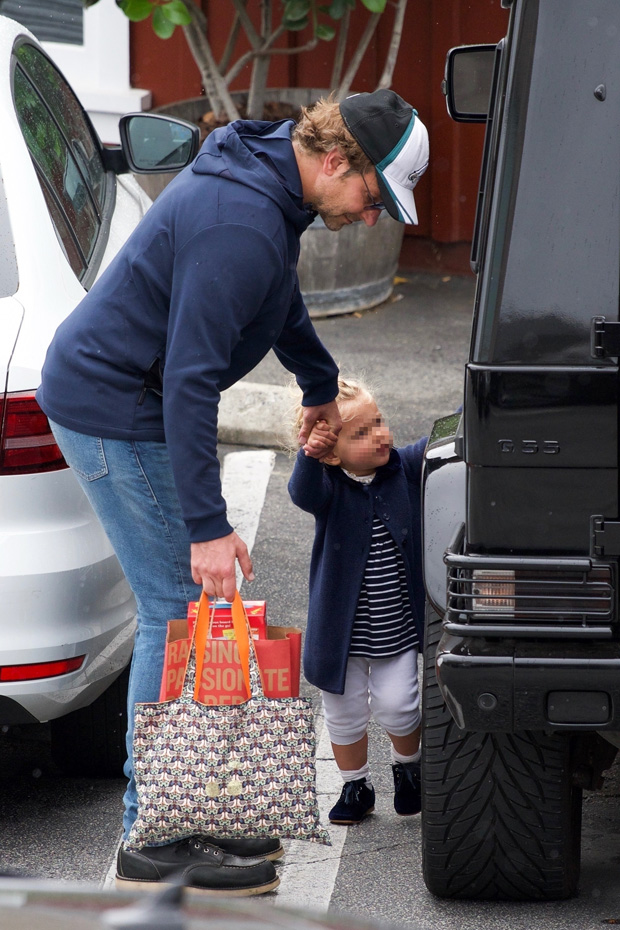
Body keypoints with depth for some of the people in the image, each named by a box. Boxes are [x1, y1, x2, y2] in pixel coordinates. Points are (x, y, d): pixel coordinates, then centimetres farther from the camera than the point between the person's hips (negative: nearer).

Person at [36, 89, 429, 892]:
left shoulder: (266, 180, 5)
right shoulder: (239, 225, -28)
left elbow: (280, 299, 27)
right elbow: (189, 380, -30)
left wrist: (321, 387, 41)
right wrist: (207, 525, -30)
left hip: (111, 395, 10)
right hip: (111, 411, -10)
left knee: (180, 608, 13)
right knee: (178, 609, -8)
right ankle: (154, 842, -4)